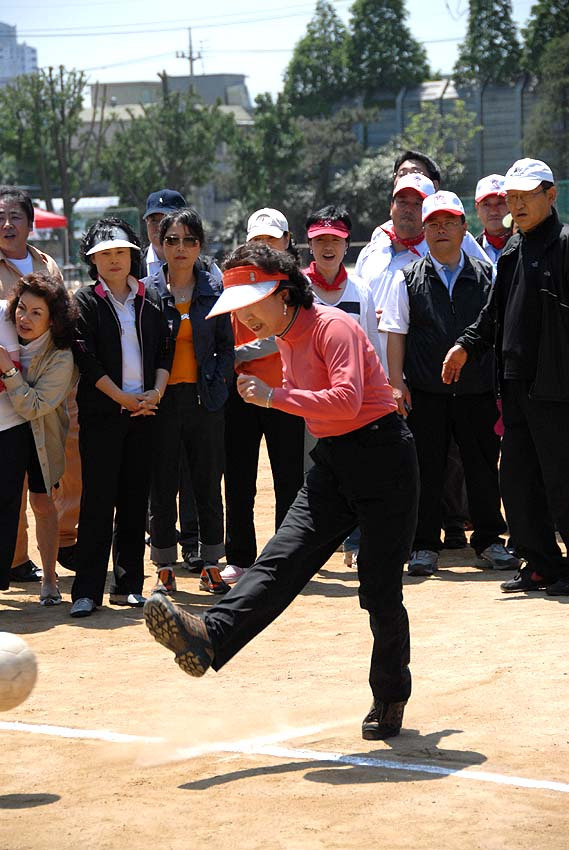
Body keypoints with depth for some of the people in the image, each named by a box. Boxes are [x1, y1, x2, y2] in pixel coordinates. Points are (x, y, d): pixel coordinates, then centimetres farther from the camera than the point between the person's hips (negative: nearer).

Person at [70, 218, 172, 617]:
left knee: (135, 499, 6)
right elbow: (87, 359, -7)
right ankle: (87, 591, -3)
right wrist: (123, 398, -11)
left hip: (144, 409, 4)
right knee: (99, 501, -6)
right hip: (101, 413, -4)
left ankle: (128, 584, 12)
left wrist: (155, 393, -6)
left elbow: (165, 352, 10)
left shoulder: (150, 300, 11)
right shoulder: (86, 301, 0)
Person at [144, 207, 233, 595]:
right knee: (162, 487, 2)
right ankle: (165, 569, 10)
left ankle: (211, 566, 13)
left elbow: (226, 346, 10)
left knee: (209, 485, 5)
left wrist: (215, 380, -3)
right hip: (162, 400, -1)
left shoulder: (213, 290, 6)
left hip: (205, 399, 1)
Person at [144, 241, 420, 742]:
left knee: (381, 591, -3)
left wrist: (273, 396, -27)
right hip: (332, 464, 8)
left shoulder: (332, 327, -16)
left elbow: (347, 399, -29)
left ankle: (390, 700, 12)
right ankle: (210, 637, -29)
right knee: (283, 559, -11)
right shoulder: (287, 340, 11)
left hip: (383, 459, -8)